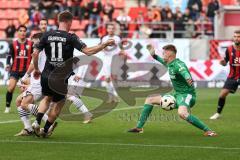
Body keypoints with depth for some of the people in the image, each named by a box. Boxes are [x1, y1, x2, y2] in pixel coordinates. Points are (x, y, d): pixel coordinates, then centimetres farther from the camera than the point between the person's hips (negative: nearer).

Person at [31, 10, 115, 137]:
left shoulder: (47, 35, -1)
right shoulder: (71, 37, -10)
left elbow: (35, 53, 1)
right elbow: (88, 51, -16)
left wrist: (36, 69, 17)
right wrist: (105, 44, -5)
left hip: (46, 75, 4)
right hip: (61, 78, -4)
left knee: (47, 98, 27)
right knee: (58, 103, 17)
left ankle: (37, 122, 6)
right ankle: (45, 130, 22)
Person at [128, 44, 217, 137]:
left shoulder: (178, 65, -20)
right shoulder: (169, 64, 8)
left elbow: (184, 71, -45)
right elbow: (163, 61, 35)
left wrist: (188, 78, -66)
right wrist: (153, 55, 31)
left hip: (187, 94, -10)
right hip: (176, 94, 10)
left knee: (182, 113, -41)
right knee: (150, 100, 14)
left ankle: (207, 130, -32)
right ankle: (139, 128, 21)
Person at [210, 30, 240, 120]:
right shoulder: (229, 50, -3)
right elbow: (225, 63, 6)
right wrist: (222, 62, -16)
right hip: (232, 77, 2)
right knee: (222, 94, -3)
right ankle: (218, 113, 15)